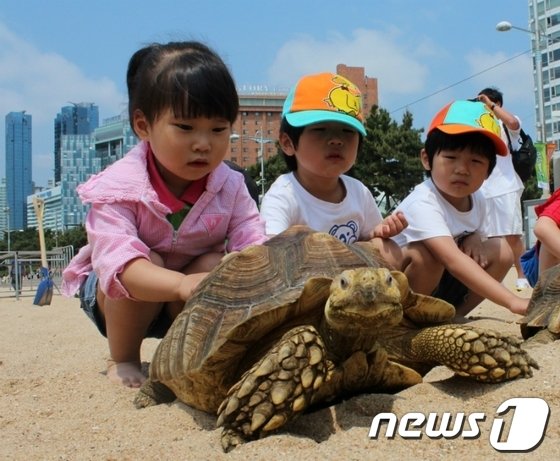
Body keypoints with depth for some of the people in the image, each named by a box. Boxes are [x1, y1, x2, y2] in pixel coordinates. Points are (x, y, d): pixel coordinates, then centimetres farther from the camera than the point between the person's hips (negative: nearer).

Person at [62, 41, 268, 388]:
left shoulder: (230, 186, -15)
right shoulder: (118, 187, -29)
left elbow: (253, 243, -24)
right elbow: (116, 261, -43)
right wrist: (182, 284, -60)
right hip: (117, 297, -3)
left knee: (217, 265, -26)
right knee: (148, 264, -33)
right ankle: (123, 360, -10)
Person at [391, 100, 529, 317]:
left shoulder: (477, 199, -5)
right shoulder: (422, 204, -30)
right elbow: (453, 260, -43)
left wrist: (474, 239, -14)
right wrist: (514, 302, -49)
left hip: (439, 285, 7)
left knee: (500, 251, -5)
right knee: (424, 254, -34)